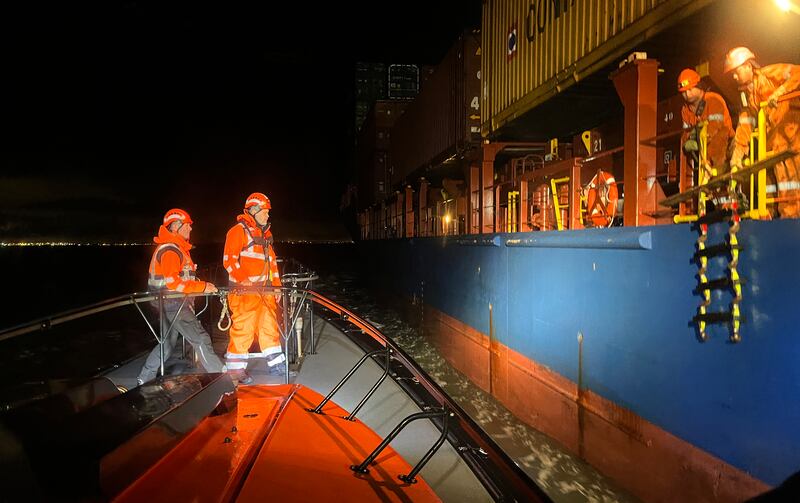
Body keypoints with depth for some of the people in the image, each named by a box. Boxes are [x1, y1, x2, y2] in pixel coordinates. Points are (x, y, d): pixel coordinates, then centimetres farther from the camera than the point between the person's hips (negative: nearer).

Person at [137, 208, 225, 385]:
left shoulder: (176, 248, 16)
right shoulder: (170, 250, -16)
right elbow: (172, 282, -25)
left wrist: (201, 284, 10)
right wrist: (202, 287, -23)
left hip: (173, 303, 11)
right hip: (173, 303, -11)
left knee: (167, 343, 20)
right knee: (200, 339, -11)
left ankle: (145, 378, 30)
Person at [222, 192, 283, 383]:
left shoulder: (264, 233, 19)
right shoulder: (239, 230, -7)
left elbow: (271, 260, 23)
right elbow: (229, 260, -14)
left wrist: (277, 285, 17)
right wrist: (243, 280, -23)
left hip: (265, 289, 8)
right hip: (244, 290, -8)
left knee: (270, 325, 12)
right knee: (243, 328, -5)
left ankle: (275, 364, 23)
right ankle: (236, 368, 7)